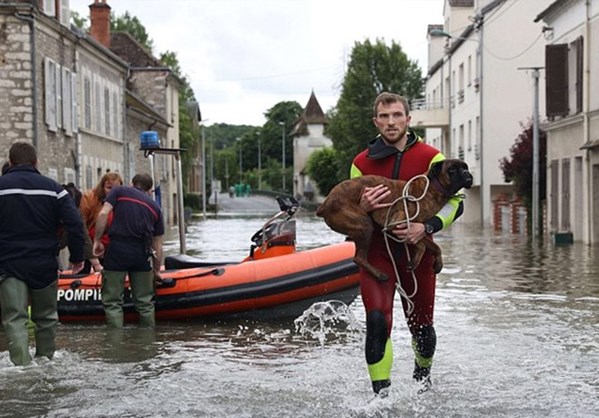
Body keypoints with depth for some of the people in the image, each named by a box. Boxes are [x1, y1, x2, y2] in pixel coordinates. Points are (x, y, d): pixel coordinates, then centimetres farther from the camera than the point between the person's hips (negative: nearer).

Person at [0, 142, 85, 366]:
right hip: (44, 265, 2)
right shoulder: (52, 188, 3)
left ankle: (22, 365, -19)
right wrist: (77, 257, 6)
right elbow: (75, 224, -2)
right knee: (46, 317, 17)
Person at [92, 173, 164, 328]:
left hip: (117, 247, -2)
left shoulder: (119, 191, 12)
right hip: (142, 253, 3)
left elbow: (103, 214, -5)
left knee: (112, 301, 3)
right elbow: (157, 246, 20)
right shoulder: (155, 207, 19)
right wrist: (157, 271, 29)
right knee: (145, 302, 14)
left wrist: (97, 240, 2)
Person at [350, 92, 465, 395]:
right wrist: (363, 207, -13)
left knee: (421, 326, 11)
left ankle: (422, 375, 43)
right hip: (376, 251, 0)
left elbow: (455, 201, -4)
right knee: (377, 320, -19)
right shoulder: (362, 163, 5)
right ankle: (381, 393, -11)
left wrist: (426, 228, -21)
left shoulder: (431, 158, -2)